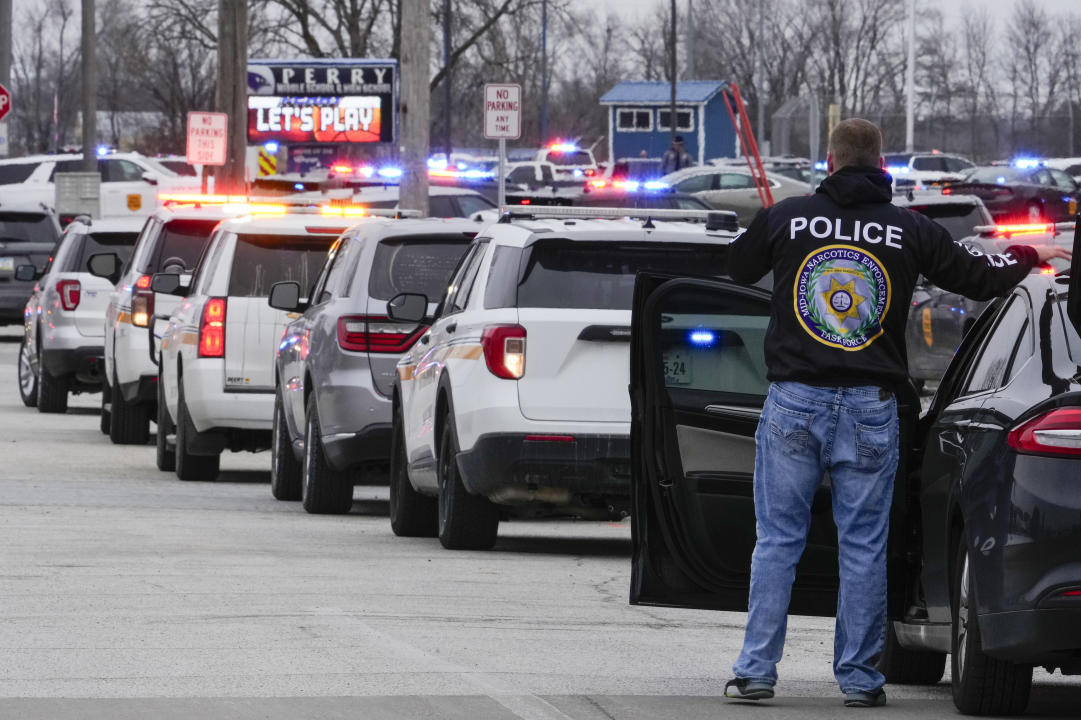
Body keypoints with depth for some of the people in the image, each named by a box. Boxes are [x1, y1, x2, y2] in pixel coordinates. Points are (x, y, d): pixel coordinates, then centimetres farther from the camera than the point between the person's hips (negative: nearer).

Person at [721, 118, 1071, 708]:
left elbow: (738, 268, 19)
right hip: (870, 409, 0)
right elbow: (977, 278, 10)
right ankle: (858, 677, 8)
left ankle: (755, 670, 3)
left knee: (778, 540, 5)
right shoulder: (909, 231, 0)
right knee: (864, 546, 6)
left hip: (793, 403, 0)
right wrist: (1029, 257, 31)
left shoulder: (785, 217, 0)